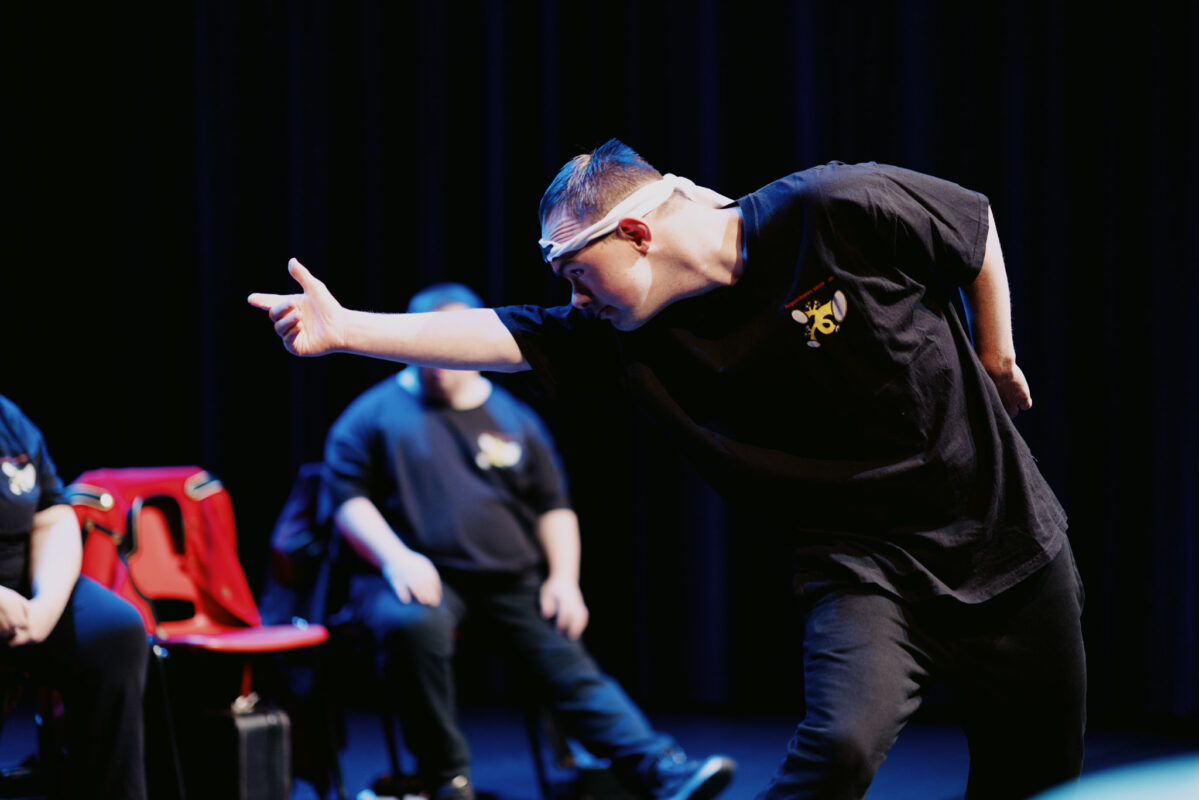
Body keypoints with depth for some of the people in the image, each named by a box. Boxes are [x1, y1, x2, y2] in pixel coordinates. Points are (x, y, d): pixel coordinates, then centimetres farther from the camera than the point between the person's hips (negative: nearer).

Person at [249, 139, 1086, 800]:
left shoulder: (838, 210, -18)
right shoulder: (627, 335, -7)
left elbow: (978, 226, -3)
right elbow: (501, 336, -11)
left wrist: (996, 364, 6)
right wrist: (344, 329, -20)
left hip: (1007, 546, -1)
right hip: (865, 570, 1)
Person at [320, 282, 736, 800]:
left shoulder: (512, 418, 19)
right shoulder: (376, 413, 9)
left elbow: (553, 507, 20)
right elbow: (347, 496, 1)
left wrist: (563, 578, 3)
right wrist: (396, 558, -17)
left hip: (511, 581, 3)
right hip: (422, 577, -3)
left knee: (569, 664, -16)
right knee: (414, 626, -37)